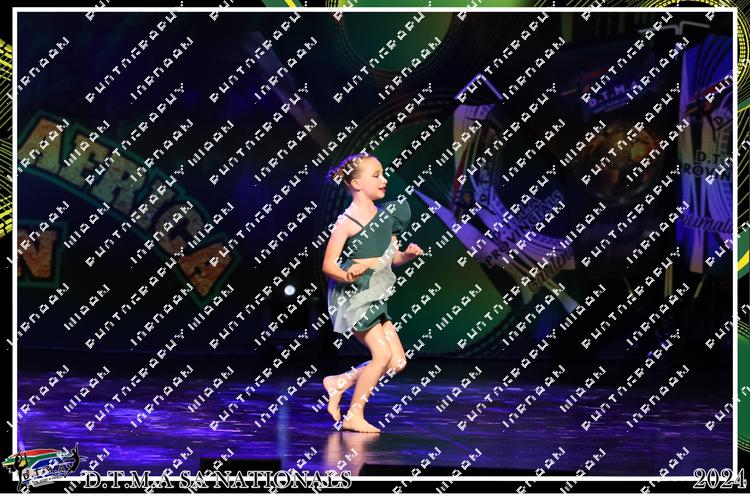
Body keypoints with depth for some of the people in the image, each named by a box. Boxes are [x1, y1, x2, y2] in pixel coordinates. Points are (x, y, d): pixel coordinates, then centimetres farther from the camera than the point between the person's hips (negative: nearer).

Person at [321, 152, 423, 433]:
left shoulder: (386, 215, 6)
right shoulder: (346, 222, -14)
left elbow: (392, 258, 14)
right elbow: (329, 265, -16)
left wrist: (408, 254, -6)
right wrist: (347, 275, -35)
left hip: (374, 298, 8)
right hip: (351, 296, -8)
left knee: (397, 362, 4)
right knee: (382, 353, -14)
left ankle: (339, 383, 17)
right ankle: (354, 416, 0)